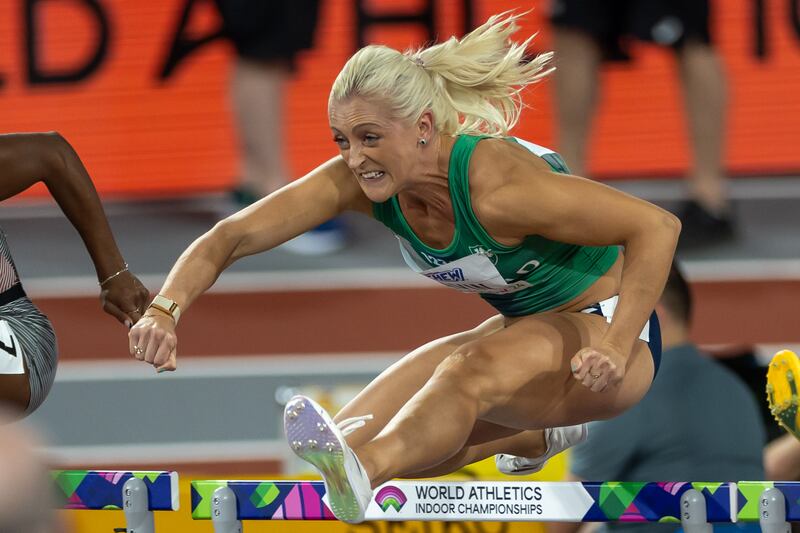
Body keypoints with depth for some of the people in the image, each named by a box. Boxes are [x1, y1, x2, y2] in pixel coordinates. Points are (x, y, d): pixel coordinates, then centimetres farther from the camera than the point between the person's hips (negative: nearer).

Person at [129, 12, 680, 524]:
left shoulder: (494, 183, -31)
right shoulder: (357, 180, -12)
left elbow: (658, 227, -29)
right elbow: (232, 235, -13)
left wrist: (616, 350, -35)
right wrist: (166, 312, -30)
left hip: (608, 332, -8)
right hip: (525, 330, 8)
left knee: (474, 371, -37)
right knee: (360, 434, -5)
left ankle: (360, 474, -65)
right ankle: (539, 430, 19)